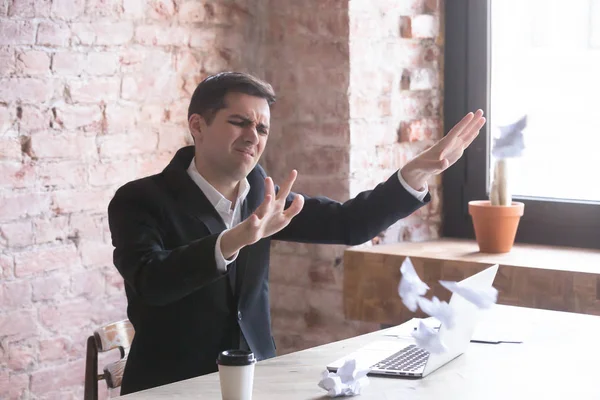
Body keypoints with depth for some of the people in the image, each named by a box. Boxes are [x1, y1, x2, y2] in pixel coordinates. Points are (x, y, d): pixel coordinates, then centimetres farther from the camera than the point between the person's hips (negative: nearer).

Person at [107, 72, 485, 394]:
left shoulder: (257, 190, 6)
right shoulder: (140, 201, -10)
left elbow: (347, 225, 4)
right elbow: (152, 281, -28)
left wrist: (418, 171, -9)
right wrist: (237, 239, -42)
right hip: (171, 389, -5)